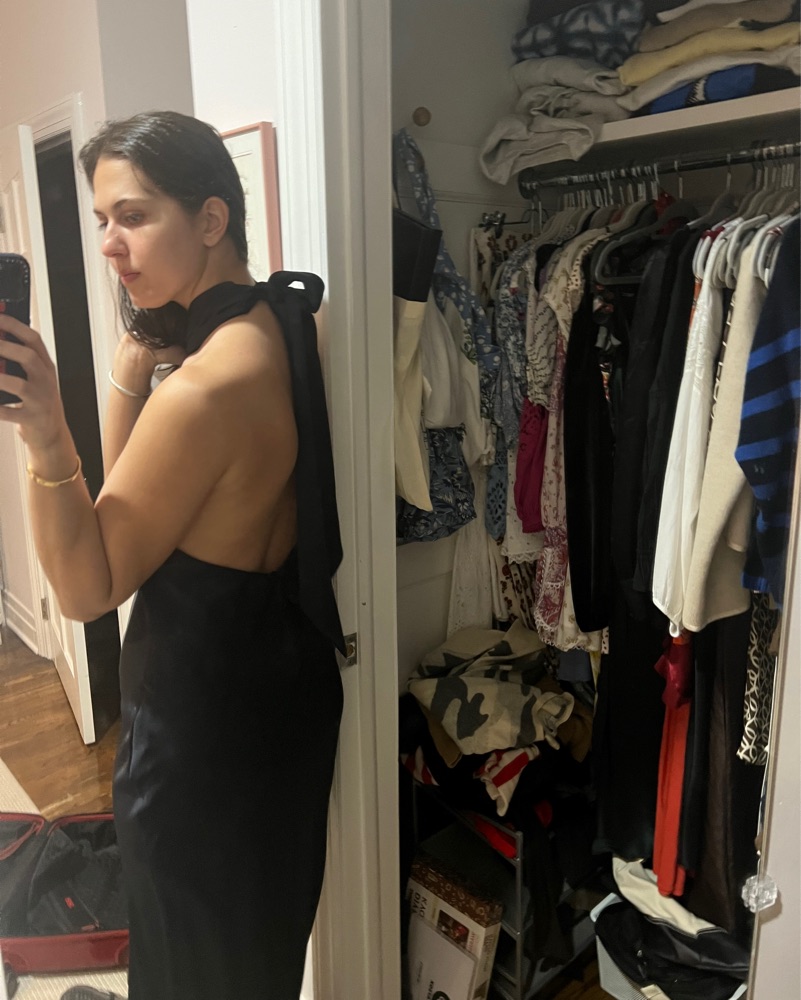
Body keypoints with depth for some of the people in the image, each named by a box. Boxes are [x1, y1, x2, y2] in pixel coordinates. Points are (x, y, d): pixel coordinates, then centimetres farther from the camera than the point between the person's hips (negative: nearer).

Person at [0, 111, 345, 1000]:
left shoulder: (206, 386, -29)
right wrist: (132, 366, -3)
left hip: (203, 718, -8)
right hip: (283, 686, 9)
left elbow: (87, 587, -19)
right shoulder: (274, 333, 0)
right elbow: (133, 500, 8)